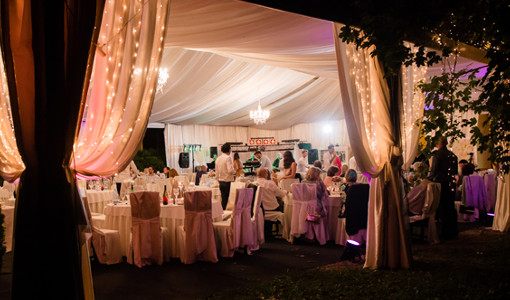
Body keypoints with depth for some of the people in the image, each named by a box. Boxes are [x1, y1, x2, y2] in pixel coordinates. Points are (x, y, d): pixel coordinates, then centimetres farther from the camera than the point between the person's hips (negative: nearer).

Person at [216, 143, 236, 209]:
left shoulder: (218, 158, 10)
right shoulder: (228, 157, -13)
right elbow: (230, 170, -22)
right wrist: (234, 172, -2)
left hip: (221, 181, 7)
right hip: (227, 181, -7)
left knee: (223, 200, 12)